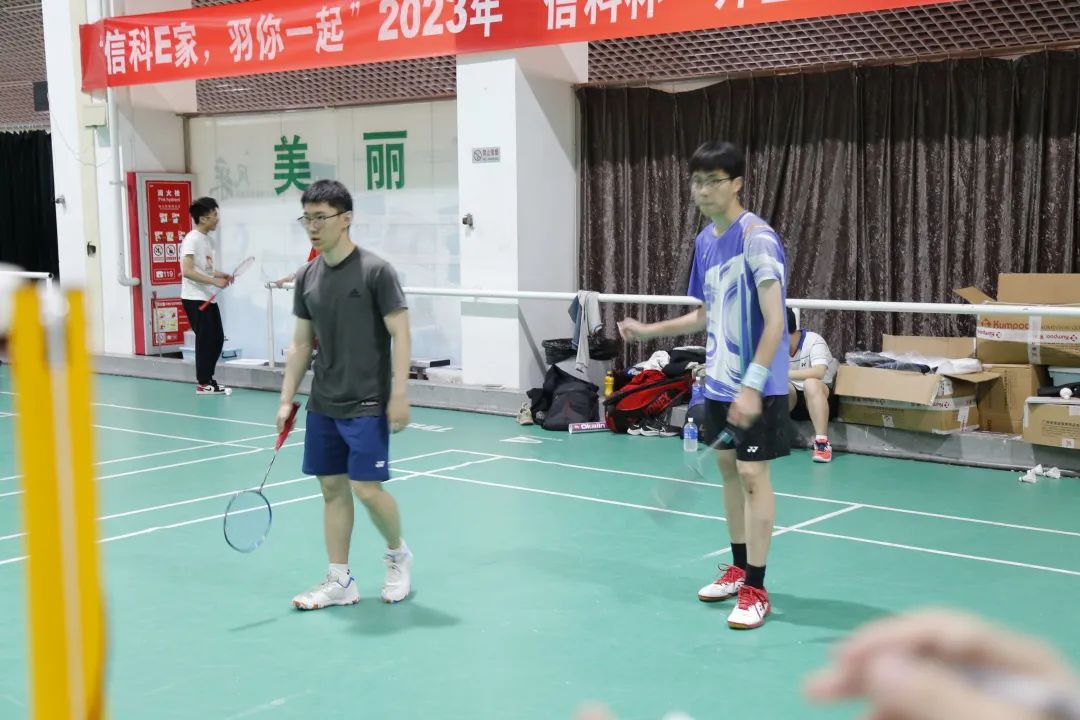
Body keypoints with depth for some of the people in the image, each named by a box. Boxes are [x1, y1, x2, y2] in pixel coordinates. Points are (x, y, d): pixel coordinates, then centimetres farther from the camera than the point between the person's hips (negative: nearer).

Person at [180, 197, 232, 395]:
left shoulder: (207, 239, 13)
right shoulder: (192, 239, -14)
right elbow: (187, 271, -23)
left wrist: (221, 275, 7)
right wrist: (214, 281, -24)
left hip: (208, 298, 9)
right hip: (195, 299, -9)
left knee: (217, 338, 10)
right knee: (205, 340, -4)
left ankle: (207, 379, 20)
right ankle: (203, 384, 5)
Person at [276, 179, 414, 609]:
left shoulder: (375, 271, -11)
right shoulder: (307, 277, 7)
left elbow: (400, 334, -11)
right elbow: (301, 342, 13)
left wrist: (399, 395, -16)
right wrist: (287, 399, 10)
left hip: (367, 405, -6)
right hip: (323, 405, 6)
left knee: (366, 488, -8)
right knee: (332, 487, 8)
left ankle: (398, 555, 20)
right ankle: (339, 582, 17)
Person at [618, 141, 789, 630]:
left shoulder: (757, 238, -17)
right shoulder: (704, 241, 8)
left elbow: (774, 320, -22)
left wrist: (752, 385, -28)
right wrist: (650, 330, 14)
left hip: (757, 383, -8)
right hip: (719, 380, 8)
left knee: (753, 474, -5)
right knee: (728, 468, 15)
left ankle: (756, 590, 3)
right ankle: (739, 568, 29)